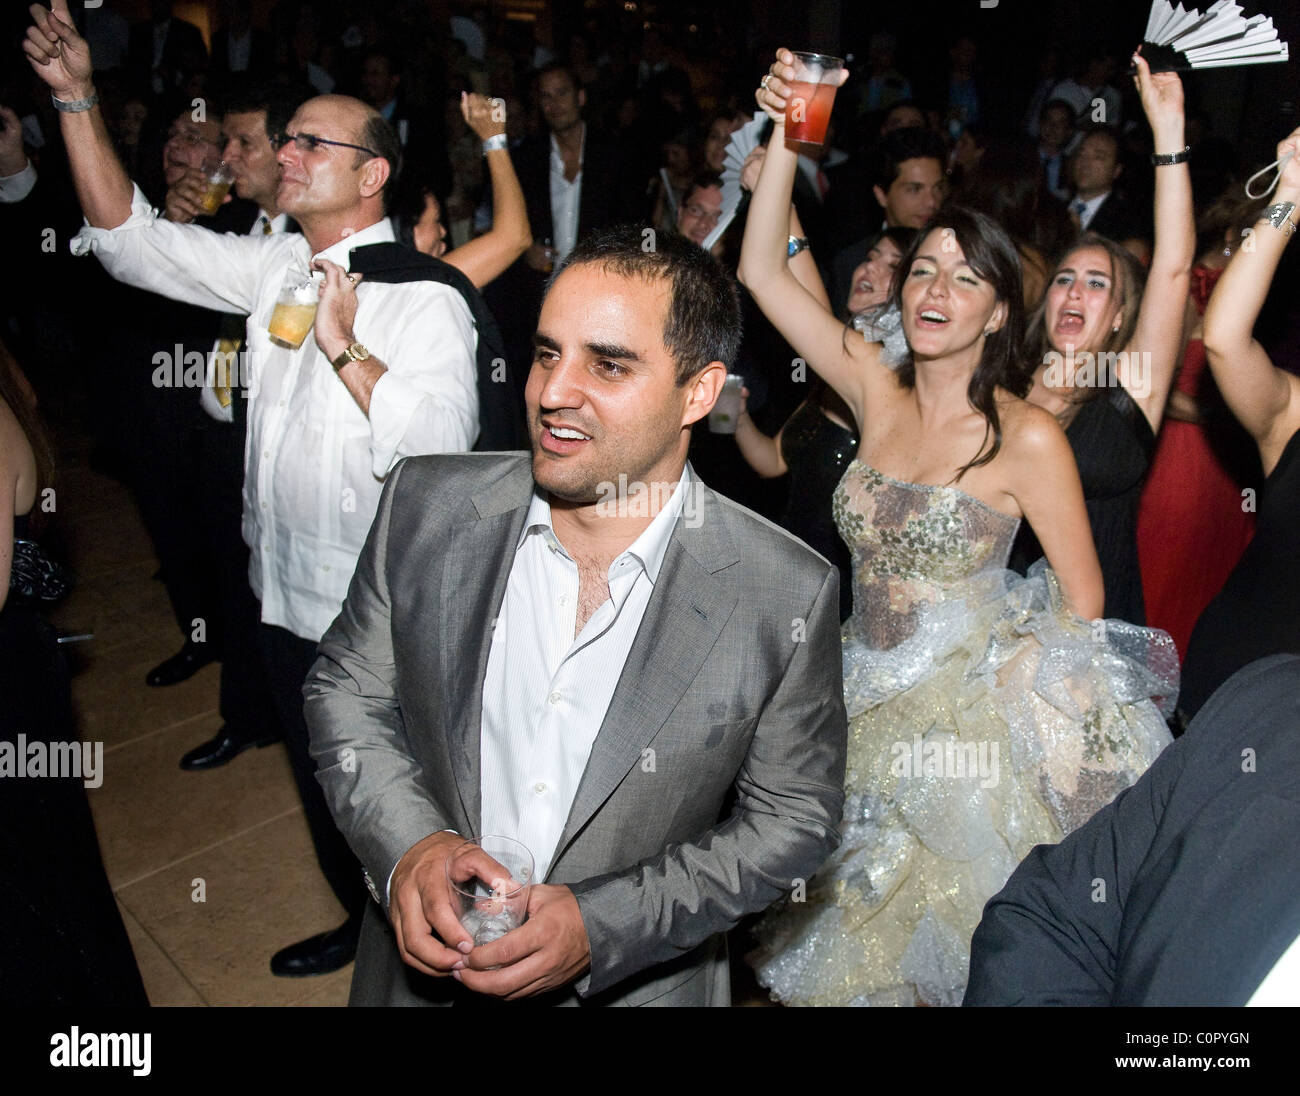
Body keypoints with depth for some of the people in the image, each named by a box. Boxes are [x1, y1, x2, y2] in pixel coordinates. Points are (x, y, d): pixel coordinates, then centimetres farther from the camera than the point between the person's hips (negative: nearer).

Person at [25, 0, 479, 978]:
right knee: (322, 782, 25)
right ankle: (363, 920, 50)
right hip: (286, 590, 8)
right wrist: (76, 96, 1)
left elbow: (440, 455, -31)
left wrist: (345, 348, -29)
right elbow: (130, 237, 7)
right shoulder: (276, 264, 4)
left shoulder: (423, 299, -18)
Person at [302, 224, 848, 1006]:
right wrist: (408, 843, -19)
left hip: (633, 982, -2)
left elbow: (794, 818, -12)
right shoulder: (428, 506, -14)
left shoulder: (789, 597, -21)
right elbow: (346, 687, -3)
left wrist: (600, 926, -21)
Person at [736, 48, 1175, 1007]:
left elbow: (1082, 603, -5)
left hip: (969, 715, -4)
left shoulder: (1030, 438, -14)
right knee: (849, 940, 19)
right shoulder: (877, 390, -2)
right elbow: (762, 270, -3)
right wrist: (785, 136, -9)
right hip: (867, 706, 4)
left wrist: (1017, 693, -8)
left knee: (944, 942, 13)